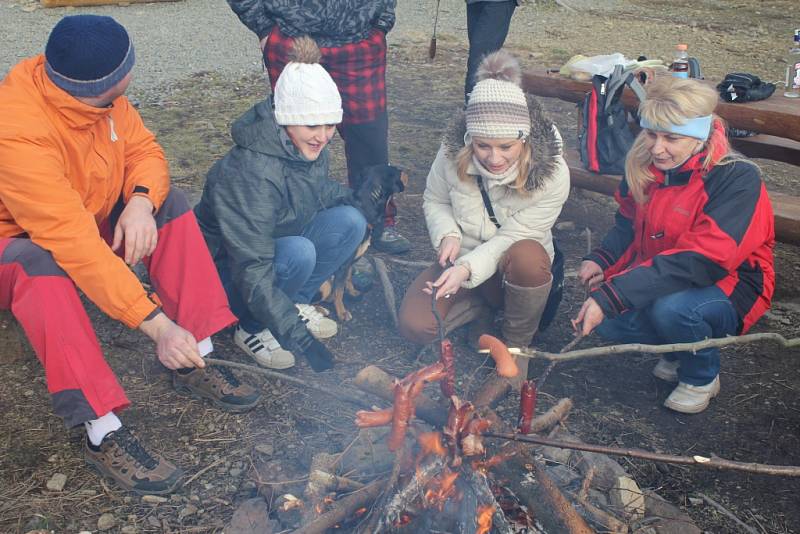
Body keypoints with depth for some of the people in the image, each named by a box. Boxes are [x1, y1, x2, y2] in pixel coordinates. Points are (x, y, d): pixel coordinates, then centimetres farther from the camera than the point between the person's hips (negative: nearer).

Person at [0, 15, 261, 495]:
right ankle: (103, 431, -34)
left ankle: (195, 361, -14)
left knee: (171, 203, -14)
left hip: (91, 220, 7)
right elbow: (74, 243, -40)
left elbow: (144, 149, -4)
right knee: (41, 265, -39)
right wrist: (156, 323, -42)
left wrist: (141, 200, -28)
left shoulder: (95, 94, -15)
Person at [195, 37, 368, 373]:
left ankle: (296, 302, 3)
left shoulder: (308, 146, -10)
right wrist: (294, 333, -38)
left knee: (349, 221, -13)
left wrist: (355, 197, -8)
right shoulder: (249, 172, -35)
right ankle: (251, 329, -9)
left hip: (278, 245, 7)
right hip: (224, 266, -7)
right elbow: (252, 270, -36)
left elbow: (317, 191, 12)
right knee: (298, 253, -35)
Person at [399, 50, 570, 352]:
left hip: (519, 269, -2)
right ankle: (493, 304, 5)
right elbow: (434, 201, 3)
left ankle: (517, 345, -11)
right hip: (463, 260, 3)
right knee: (414, 325, -21)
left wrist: (467, 269, -36)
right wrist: (448, 235, -18)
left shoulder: (553, 175, -23)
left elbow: (511, 237, -21)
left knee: (527, 256, -41)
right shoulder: (452, 154, -16)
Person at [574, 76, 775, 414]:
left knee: (670, 307, -35)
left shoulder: (737, 178, -25)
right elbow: (628, 225, 10)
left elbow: (699, 262, -34)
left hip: (729, 288, -6)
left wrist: (611, 296, -41)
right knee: (606, 322, -17)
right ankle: (681, 348, 13)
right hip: (663, 282, 6)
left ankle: (702, 377, -2)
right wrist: (600, 261, -12)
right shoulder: (645, 165, -6)